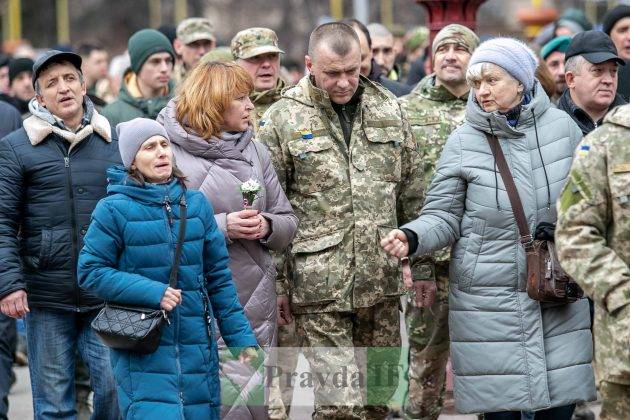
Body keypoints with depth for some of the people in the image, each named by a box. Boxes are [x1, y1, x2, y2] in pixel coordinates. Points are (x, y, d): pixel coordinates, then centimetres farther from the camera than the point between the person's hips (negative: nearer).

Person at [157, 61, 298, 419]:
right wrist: (220, 227, -19)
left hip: (257, 304, 5)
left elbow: (288, 222, 14)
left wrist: (267, 227, -9)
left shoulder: (256, 151, 12)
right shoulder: (171, 153, -5)